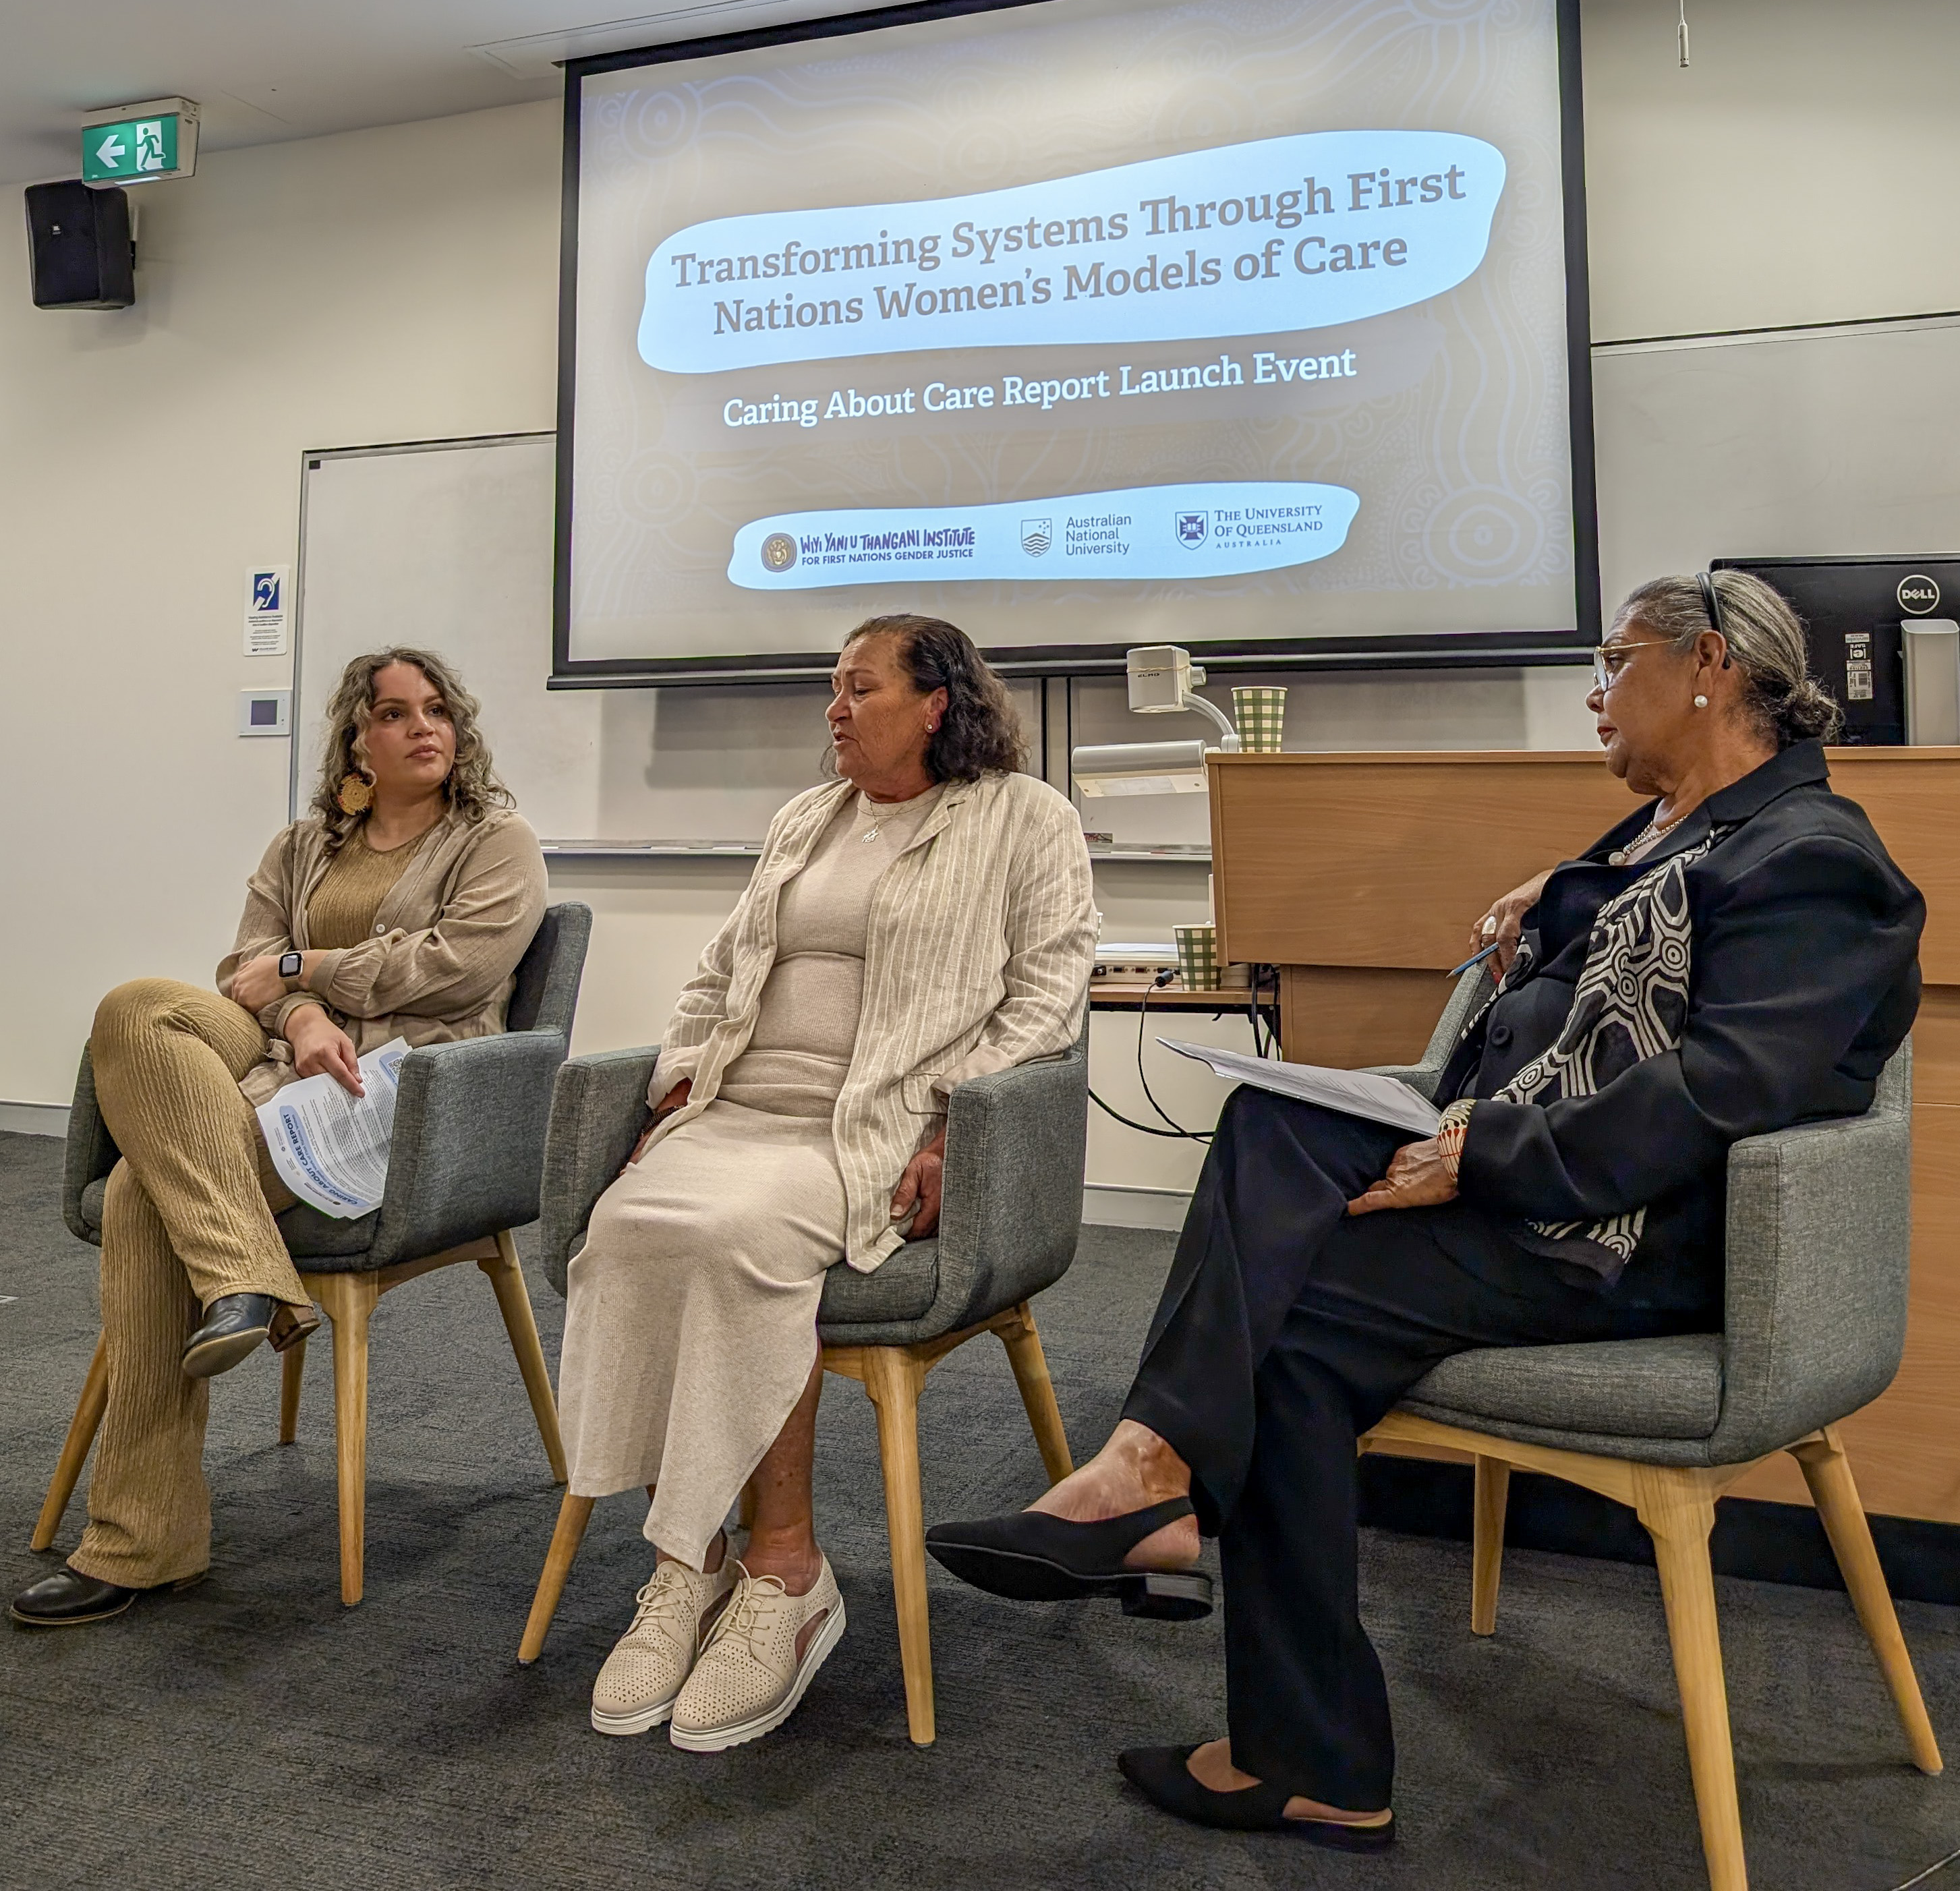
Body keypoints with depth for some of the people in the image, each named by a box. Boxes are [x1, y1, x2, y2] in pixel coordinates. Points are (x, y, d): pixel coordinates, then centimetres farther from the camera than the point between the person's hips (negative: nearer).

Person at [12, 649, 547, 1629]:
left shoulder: (497, 840, 7)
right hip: (282, 1060, 6)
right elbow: (250, 965, 11)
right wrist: (303, 1018, -12)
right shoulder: (302, 846, 23)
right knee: (136, 1012, -26)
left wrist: (303, 970, -2)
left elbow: (458, 962, -8)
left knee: (147, 1185, -24)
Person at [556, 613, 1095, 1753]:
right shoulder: (805, 823, 25)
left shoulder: (1024, 820, 5)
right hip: (739, 1110, 6)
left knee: (738, 1232, -34)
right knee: (627, 1224, -25)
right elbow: (722, 972, 27)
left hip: (887, 1134, -5)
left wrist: (952, 1129, -15)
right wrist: (681, 1081, 10)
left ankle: (785, 1565, -19)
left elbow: (1049, 992, -4)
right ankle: (687, 1556, -15)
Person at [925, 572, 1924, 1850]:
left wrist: (1487, 1160, -26)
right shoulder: (1664, 832, 21)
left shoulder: (1808, 860, -10)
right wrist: (1561, 901, 11)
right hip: (1518, 1170, 9)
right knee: (1277, 1124, -14)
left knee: (1289, 1318, -22)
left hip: (1635, 1236, -9)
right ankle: (1158, 1478, -25)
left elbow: (1720, 1092, -24)